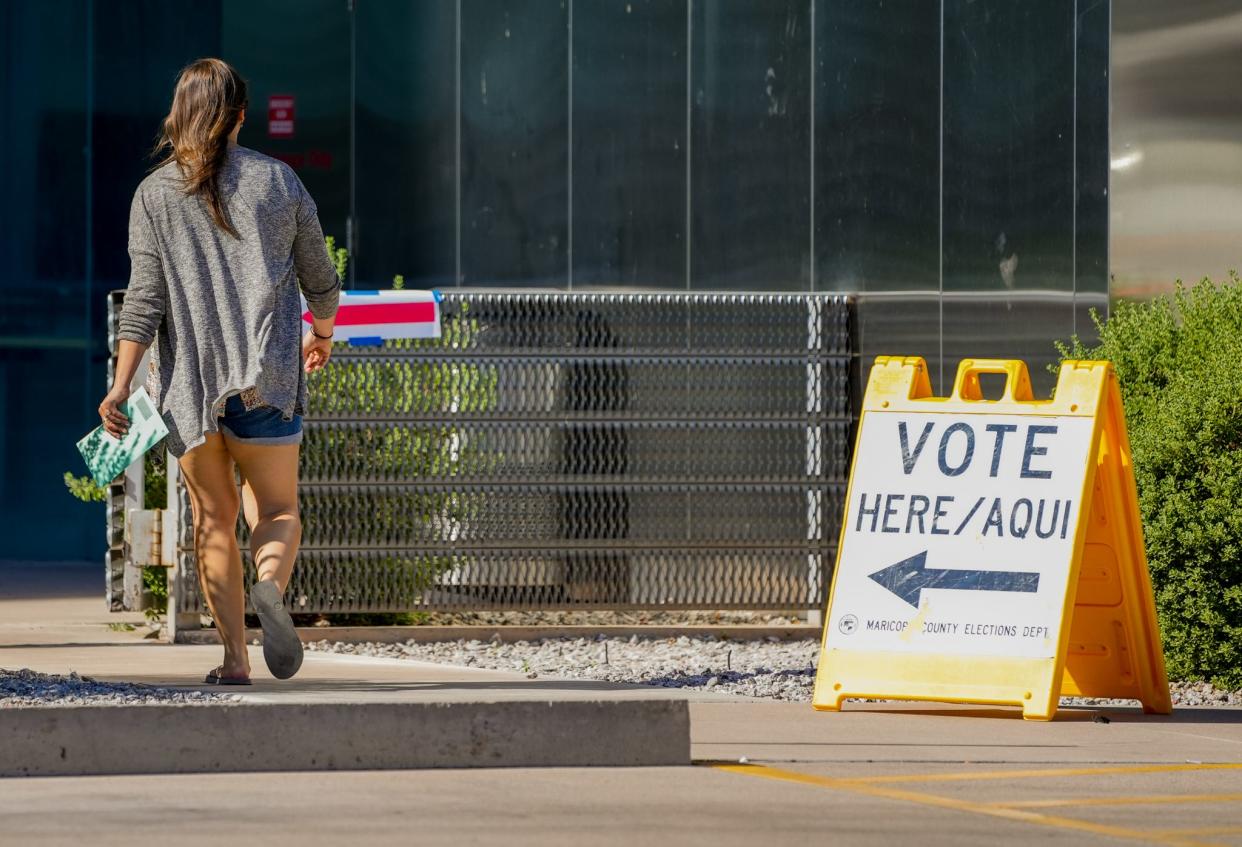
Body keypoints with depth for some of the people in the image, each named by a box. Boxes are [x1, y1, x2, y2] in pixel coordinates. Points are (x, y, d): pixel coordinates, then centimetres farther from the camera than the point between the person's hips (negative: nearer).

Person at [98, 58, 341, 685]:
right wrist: (322, 337, 31)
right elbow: (320, 280, 11)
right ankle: (270, 585, -25)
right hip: (268, 375, 0)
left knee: (214, 517, 10)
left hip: (188, 377, 0)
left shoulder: (154, 194, 1)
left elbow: (144, 297, -7)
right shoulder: (279, 182, 4)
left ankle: (234, 657, 3)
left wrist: (121, 384, -7)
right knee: (276, 509, 9)